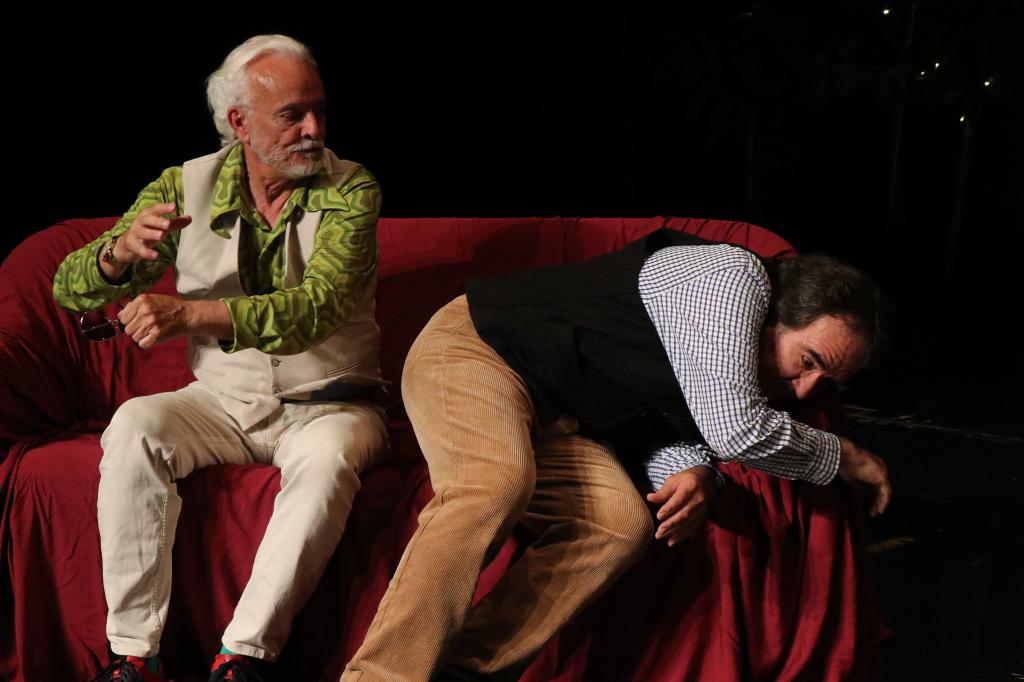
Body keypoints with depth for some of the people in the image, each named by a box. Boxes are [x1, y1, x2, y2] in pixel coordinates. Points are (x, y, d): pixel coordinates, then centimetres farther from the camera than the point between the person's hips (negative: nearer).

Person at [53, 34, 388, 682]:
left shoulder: (351, 190, -7)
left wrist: (189, 313, -37)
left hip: (325, 403, -2)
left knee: (327, 457, -35)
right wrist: (122, 251, -25)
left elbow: (316, 310, -23)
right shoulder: (187, 187, 1)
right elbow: (72, 289, 0)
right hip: (222, 399, 3)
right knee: (134, 426, -26)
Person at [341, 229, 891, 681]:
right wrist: (846, 458, -10)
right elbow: (736, 430, -24)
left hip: (554, 416, 8)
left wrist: (694, 472, -17)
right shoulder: (732, 275, -19)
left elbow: (676, 426, 7)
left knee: (622, 524, -17)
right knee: (497, 484, -37)